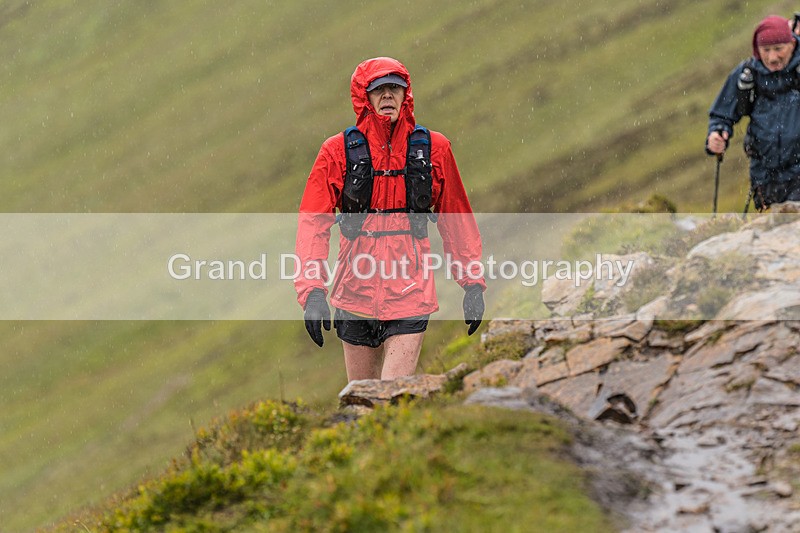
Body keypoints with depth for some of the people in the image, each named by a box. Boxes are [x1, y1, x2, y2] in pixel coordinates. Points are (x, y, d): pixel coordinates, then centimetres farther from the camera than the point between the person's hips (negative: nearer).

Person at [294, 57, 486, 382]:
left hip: (411, 292, -1)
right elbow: (313, 224, -6)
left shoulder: (433, 148, 3)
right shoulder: (339, 151, -1)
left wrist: (473, 284, 8)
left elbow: (457, 221, 10)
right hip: (355, 290, 1)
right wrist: (312, 290, -17)